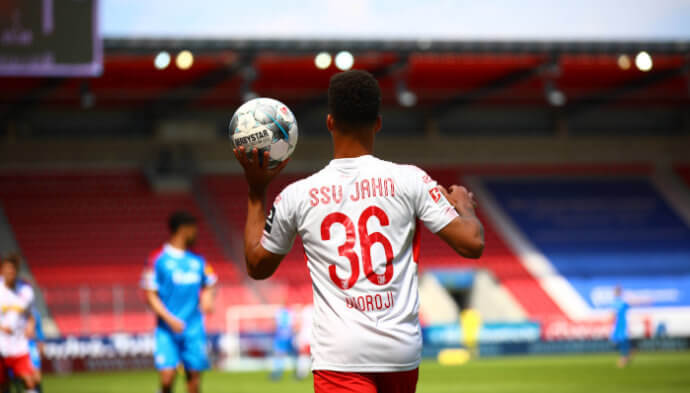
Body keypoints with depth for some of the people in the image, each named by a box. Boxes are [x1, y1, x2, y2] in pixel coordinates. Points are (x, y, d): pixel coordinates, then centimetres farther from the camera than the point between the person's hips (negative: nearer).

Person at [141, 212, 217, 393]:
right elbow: (151, 295, -5)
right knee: (168, 375, -16)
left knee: (194, 375, 2)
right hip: (167, 330, -4)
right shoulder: (158, 259, -4)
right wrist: (170, 319, -16)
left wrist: (207, 299, 3)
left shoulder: (197, 261, 10)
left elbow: (208, 285, 25)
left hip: (194, 330, 4)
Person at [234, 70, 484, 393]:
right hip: (403, 348, 2)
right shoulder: (409, 180, -1)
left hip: (339, 356, -2)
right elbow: (472, 244, -2)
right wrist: (464, 207, 19)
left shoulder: (297, 196, 0)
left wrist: (256, 193, 23)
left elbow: (256, 266, 16)